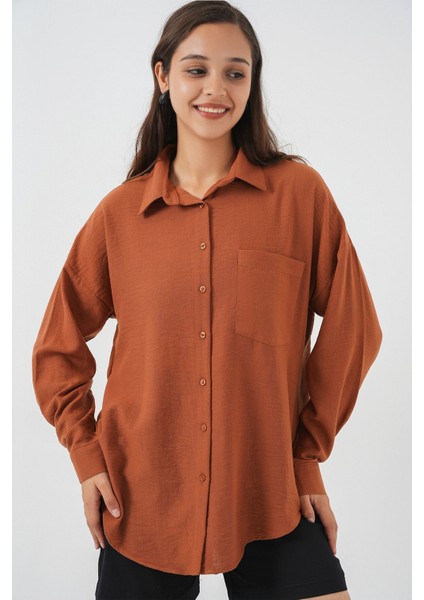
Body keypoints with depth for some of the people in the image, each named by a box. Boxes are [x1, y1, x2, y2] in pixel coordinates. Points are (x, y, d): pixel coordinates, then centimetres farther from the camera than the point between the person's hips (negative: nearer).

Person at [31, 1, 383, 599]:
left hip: (271, 501, -1)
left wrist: (308, 453, 1)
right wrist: (86, 452, 3)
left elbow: (351, 329, 1)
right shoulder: (119, 213, 1)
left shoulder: (300, 191, -4)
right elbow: (59, 347, 11)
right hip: (142, 501, 2)